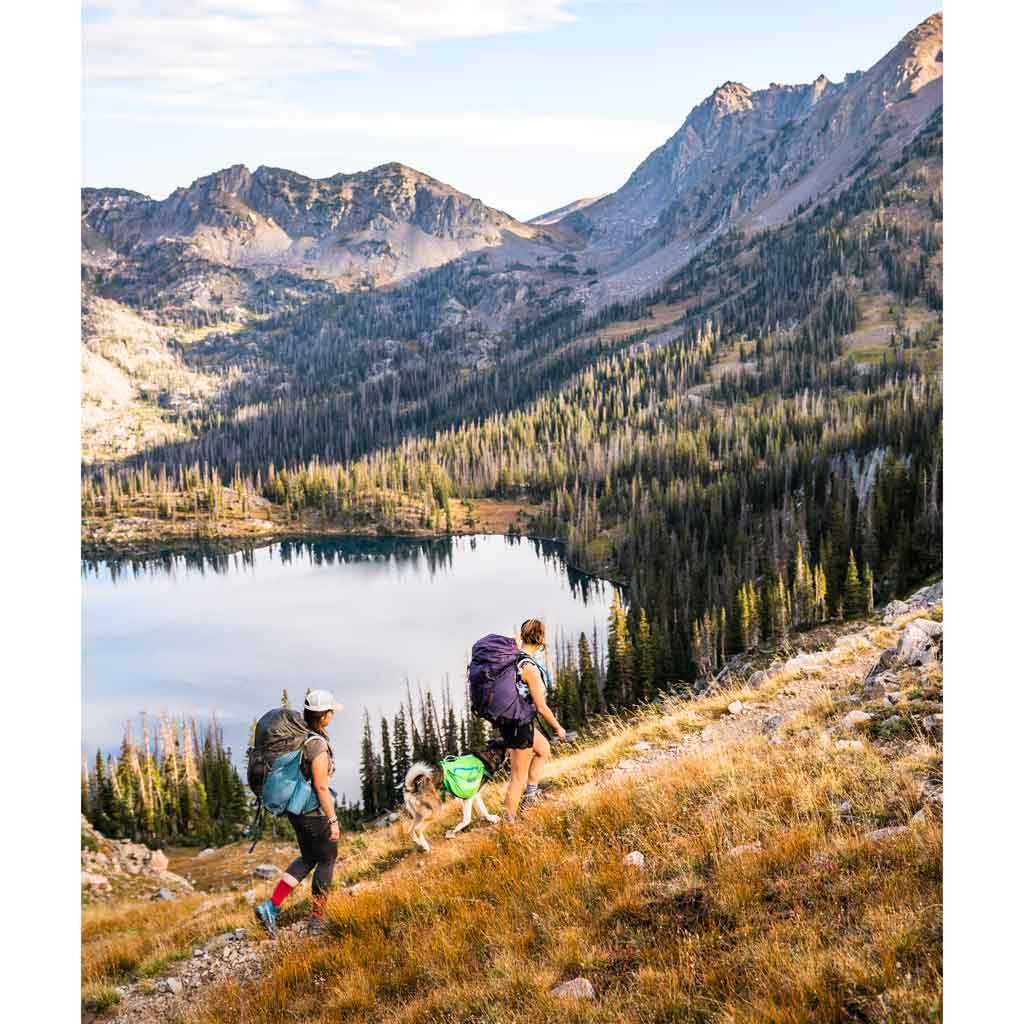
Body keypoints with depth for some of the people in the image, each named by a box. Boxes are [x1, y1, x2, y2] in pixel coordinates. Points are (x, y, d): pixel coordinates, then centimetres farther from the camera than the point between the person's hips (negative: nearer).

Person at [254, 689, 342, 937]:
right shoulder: (317, 745, -25)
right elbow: (321, 787, -23)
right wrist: (333, 820, -16)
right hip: (315, 811, -8)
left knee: (308, 859, 21)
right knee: (327, 860, 12)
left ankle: (271, 907, 10)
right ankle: (317, 919, 19)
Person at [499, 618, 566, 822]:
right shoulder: (530, 668, -25)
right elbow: (541, 707, -19)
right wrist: (558, 728, -4)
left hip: (506, 719, 8)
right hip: (520, 725, -8)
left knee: (543, 748, 30)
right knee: (518, 777, 6)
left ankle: (531, 794, 35)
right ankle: (509, 823, 16)